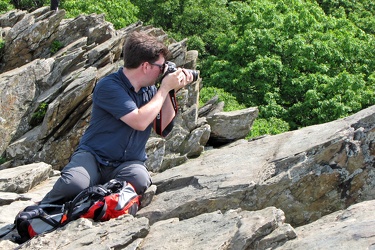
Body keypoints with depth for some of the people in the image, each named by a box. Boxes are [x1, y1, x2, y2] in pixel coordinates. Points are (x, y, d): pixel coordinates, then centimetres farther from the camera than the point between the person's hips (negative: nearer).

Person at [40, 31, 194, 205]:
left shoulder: (150, 90, 10)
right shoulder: (109, 86, -13)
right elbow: (139, 121, -22)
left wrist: (171, 92, 0)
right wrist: (165, 88, -12)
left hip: (129, 163, 4)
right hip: (93, 156, -4)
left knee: (139, 181, -33)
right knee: (74, 184, -35)